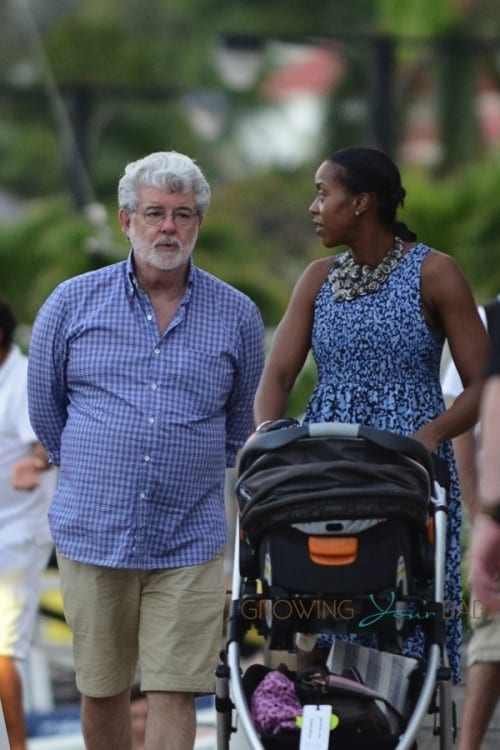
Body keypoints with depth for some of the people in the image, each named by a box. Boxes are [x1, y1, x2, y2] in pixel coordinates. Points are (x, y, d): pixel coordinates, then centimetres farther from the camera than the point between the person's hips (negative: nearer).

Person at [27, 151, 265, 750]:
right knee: (101, 691, 9)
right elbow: (44, 408, 14)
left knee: (174, 694, -6)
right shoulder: (74, 304, 2)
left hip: (188, 541, -1)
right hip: (93, 536, 1)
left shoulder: (237, 316, 4)